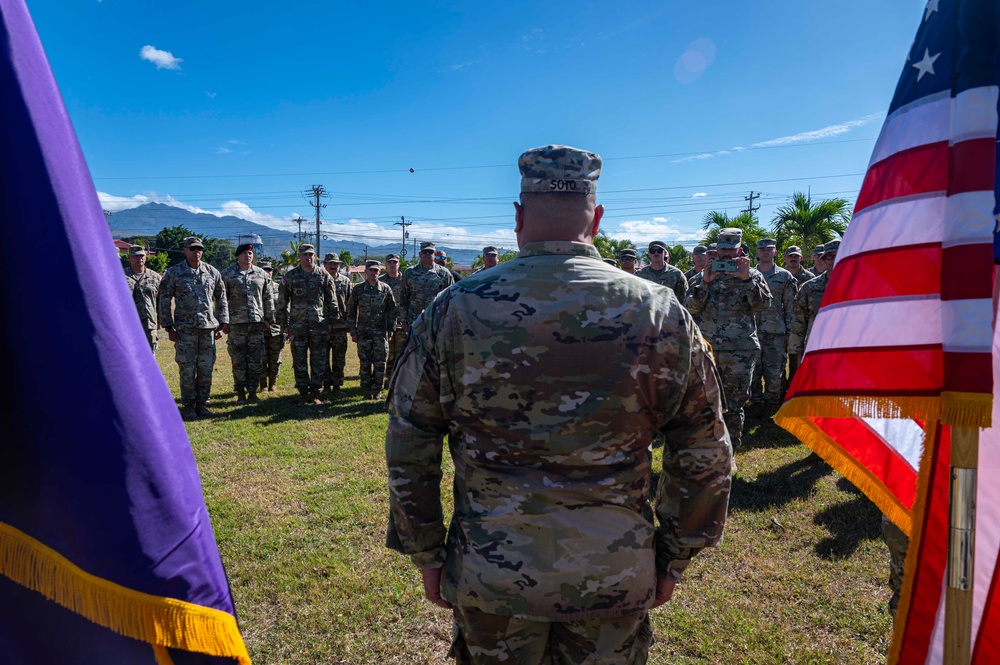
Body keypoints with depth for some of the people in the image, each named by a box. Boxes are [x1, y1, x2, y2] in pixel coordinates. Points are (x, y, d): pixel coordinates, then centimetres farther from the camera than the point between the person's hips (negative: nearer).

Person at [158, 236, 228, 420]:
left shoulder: (213, 272, 7)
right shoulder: (173, 273, 0)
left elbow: (221, 299, 11)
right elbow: (164, 300, 2)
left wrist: (223, 325, 6)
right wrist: (169, 328, -3)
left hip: (208, 328, 2)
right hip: (185, 329, -2)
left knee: (206, 369, 6)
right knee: (187, 369, 1)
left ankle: (201, 403, 18)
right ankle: (188, 406, 13)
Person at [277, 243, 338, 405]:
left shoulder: (324, 276, 5)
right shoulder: (290, 276, 4)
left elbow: (332, 301, 8)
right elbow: (282, 302, 7)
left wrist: (331, 322, 3)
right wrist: (284, 324, 3)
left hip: (319, 326, 0)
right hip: (297, 326, 0)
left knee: (319, 361, 3)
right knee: (299, 362, 4)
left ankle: (315, 393, 13)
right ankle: (304, 393, 14)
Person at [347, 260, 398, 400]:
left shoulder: (386, 289, 4)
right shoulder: (358, 289, 3)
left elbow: (392, 311, 8)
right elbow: (351, 311, 7)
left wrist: (390, 331, 4)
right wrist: (353, 332, 2)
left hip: (381, 333, 0)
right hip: (363, 333, 0)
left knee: (380, 363, 1)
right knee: (365, 363, 5)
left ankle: (377, 390, 13)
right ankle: (366, 391, 16)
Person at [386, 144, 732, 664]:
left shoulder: (453, 311, -9)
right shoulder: (660, 312, -9)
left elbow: (407, 450, -3)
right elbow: (705, 456, -1)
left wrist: (426, 555, 9)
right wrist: (674, 556, 11)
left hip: (489, 576, 0)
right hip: (616, 577, 1)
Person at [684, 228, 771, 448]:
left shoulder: (752, 275, 4)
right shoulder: (708, 274, 11)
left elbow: (763, 304, -9)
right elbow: (692, 306, 2)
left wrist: (747, 279, -18)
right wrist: (704, 283, -12)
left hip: (740, 350, -3)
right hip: (710, 347, 3)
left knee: (734, 404, 1)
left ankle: (732, 446, 15)